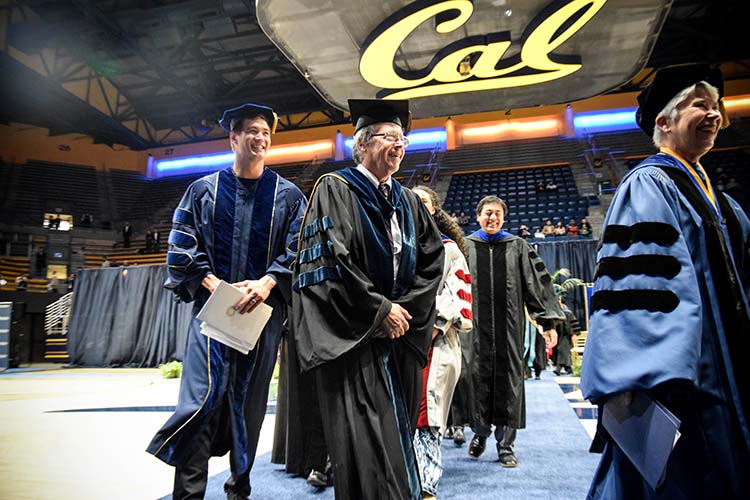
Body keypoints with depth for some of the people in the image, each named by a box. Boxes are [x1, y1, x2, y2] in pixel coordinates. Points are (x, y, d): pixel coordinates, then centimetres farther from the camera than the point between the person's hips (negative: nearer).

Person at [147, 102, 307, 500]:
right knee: (203, 396, -9)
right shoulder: (203, 190, 9)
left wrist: (267, 282, -16)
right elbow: (182, 245, 5)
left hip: (264, 309, 1)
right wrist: (213, 283, -10)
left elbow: (298, 250, 0)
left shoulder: (288, 196, 7)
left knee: (249, 400, 8)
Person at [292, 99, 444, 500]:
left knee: (397, 433, 13)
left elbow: (432, 259, 10)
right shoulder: (334, 190, -3)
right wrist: (379, 310, -13)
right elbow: (329, 260, -13)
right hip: (353, 338, -6)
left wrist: (407, 309, -5)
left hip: (400, 335, 6)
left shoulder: (407, 201, 15)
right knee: (363, 440, -5)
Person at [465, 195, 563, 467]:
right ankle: (480, 432, 29)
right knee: (478, 380, 5)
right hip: (476, 327, 0)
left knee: (508, 381, 3)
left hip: (509, 328, 1)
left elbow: (538, 283, 6)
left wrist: (548, 322, 1)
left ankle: (506, 445, 16)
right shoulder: (465, 247, 6)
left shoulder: (518, 247, 8)